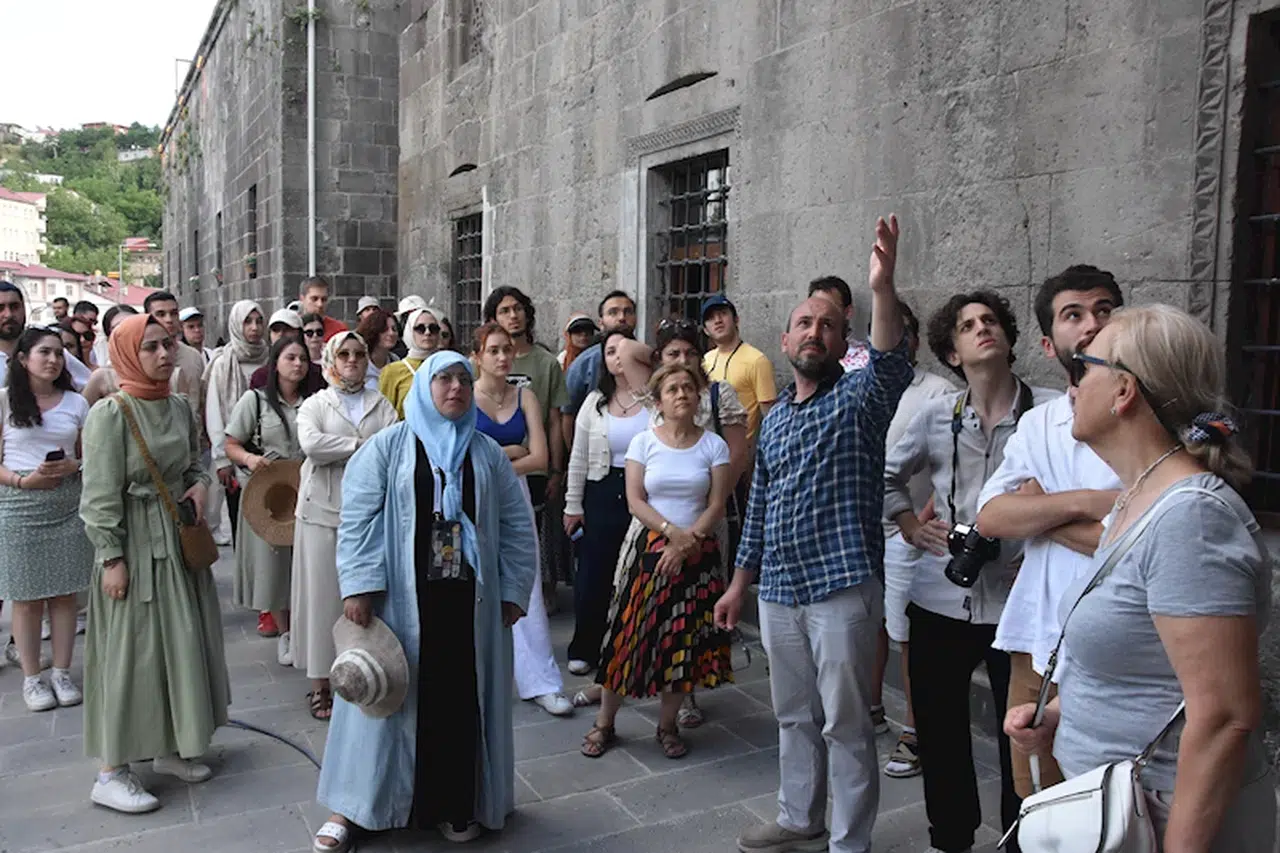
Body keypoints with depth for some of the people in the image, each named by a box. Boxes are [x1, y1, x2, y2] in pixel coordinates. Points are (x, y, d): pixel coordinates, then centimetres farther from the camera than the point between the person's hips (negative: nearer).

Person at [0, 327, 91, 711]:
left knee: (65, 592, 5)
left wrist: (73, 466, -8)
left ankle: (62, 672, 17)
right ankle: (31, 678, 15)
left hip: (68, 505, 2)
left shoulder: (76, 403, 7)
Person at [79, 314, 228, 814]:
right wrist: (111, 559, -17)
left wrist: (200, 485, -3)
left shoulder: (180, 407, 5)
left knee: (182, 642, 13)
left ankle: (170, 748, 29)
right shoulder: (110, 413, -14)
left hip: (179, 539, 7)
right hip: (134, 545, -7)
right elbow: (100, 495, -15)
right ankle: (111, 773, 12)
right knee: (132, 652, -1)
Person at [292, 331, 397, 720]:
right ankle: (320, 685, 9)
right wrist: (362, 444, -10)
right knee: (322, 594, 0)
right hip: (324, 511, -1)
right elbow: (310, 443, -12)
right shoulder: (315, 404, 9)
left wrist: (338, 449, -12)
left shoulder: (381, 406, 13)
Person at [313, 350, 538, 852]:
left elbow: (517, 526, 8)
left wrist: (513, 592, 2)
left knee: (462, 697, 7)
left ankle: (456, 804, 23)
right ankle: (354, 802, 21)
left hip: (470, 599, 2)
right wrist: (359, 586, -14)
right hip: (402, 598, -2)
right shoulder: (387, 447, 2)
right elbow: (358, 519, -5)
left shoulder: (488, 454, 9)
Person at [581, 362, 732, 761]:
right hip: (648, 547, -1)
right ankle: (604, 723, 15)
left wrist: (687, 542, -14)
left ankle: (667, 725, 22)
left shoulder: (714, 445, 2)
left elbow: (717, 506, -3)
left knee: (685, 638, 5)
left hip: (696, 552, 1)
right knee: (630, 633, 0)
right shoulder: (644, 442, 1)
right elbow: (635, 501, -5)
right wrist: (671, 530, -18)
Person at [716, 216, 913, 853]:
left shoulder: (858, 398, -5)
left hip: (841, 587, -6)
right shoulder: (774, 416, 12)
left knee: (846, 723, 5)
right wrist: (740, 583, 16)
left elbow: (892, 365, -29)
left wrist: (881, 288, -45)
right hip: (778, 590, 6)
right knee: (794, 716, 20)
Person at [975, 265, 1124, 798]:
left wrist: (1040, 512, -8)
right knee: (1036, 804, 18)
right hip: (1039, 641, 5)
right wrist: (1082, 502, -16)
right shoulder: (1037, 424, 10)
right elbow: (991, 517, -2)